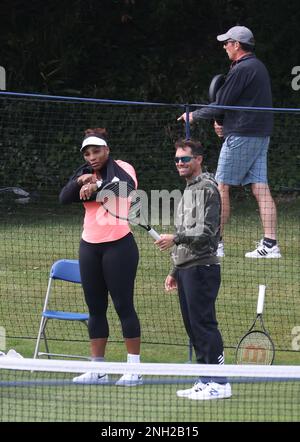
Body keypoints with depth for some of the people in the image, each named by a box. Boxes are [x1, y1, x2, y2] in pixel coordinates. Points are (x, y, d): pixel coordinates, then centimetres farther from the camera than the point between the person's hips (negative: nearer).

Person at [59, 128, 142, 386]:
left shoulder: (122, 169, -3)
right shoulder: (86, 173, 12)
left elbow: (127, 185, -25)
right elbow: (64, 198, 1)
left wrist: (95, 188, -24)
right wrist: (79, 182, -16)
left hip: (118, 245, -6)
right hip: (90, 246, 6)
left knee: (124, 305, -5)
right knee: (95, 308, 8)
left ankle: (134, 368, -1)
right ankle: (97, 369, 12)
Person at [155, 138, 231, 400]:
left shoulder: (206, 188, -9)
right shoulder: (190, 190, 22)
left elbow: (206, 231, -18)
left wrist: (176, 239, -17)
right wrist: (176, 272, 25)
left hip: (202, 268, -10)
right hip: (187, 269, 10)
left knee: (204, 324, -11)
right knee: (193, 326, 9)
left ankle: (219, 382, -11)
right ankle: (206, 381, 13)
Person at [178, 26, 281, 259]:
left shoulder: (241, 69, -14)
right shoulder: (258, 66, 16)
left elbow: (221, 105, -13)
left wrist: (194, 115, 2)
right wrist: (224, 122, 14)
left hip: (241, 135, -9)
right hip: (261, 134, 9)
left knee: (222, 187, -2)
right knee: (261, 189, 2)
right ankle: (270, 244, -5)